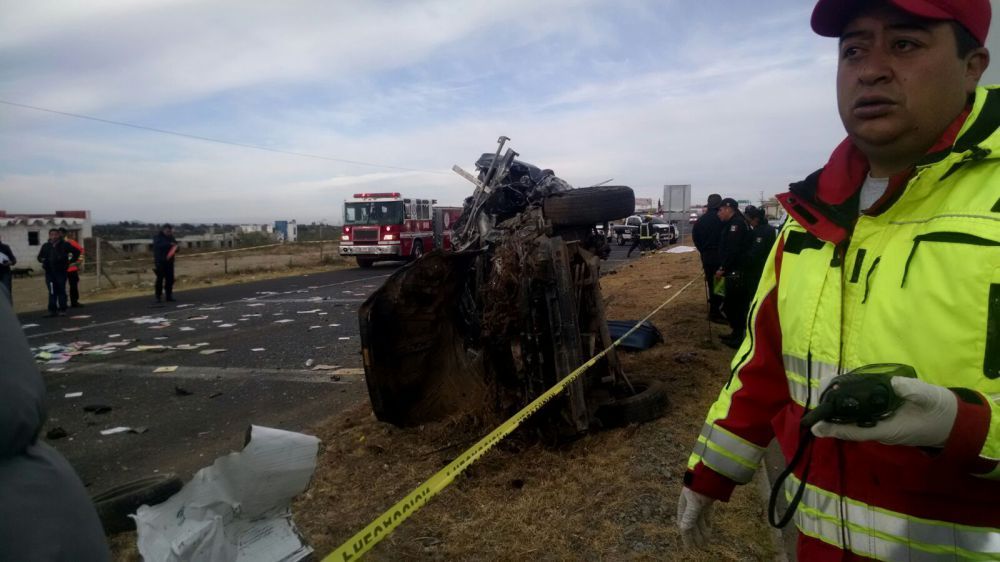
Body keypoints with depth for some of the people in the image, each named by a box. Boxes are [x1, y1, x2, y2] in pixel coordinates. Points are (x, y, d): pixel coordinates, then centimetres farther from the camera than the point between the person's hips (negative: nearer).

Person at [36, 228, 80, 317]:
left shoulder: (65, 245, 2)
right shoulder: (45, 246, 11)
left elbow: (76, 252, 7)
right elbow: (40, 257, 20)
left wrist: (71, 261, 0)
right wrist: (42, 260, -2)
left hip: (61, 271, -2)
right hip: (49, 272, 2)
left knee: (61, 291, 2)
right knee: (52, 292, 1)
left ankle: (62, 309, 7)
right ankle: (52, 310, 1)